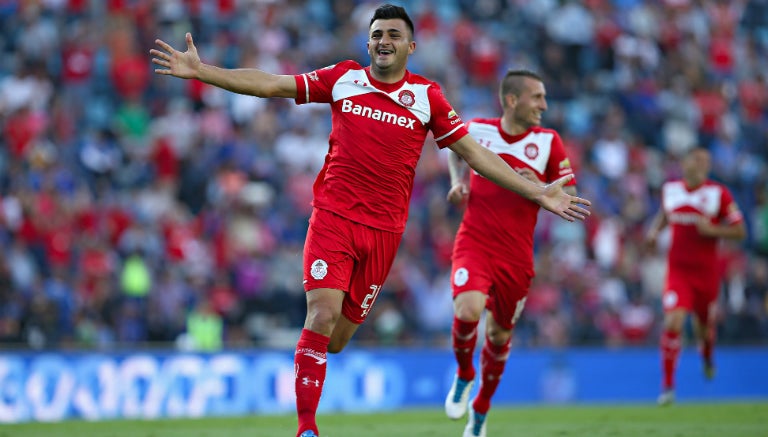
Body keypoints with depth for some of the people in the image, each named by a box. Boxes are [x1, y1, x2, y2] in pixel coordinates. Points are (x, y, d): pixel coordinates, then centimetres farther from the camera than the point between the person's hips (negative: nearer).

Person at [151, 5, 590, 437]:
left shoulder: (426, 96, 4)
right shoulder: (343, 79, 4)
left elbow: (472, 151, 7)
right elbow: (270, 84, 4)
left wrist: (537, 192, 3)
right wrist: (200, 71, -3)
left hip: (384, 229, 1)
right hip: (333, 217, -1)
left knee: (337, 337, 3)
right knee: (322, 314, -17)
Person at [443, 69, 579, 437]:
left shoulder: (548, 142, -3)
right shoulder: (477, 130, -2)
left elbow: (570, 201, -1)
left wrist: (540, 189, -19)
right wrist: (458, 182, 6)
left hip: (516, 255, 1)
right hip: (474, 244, -1)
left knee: (499, 334, 11)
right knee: (468, 310, -27)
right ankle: (464, 376, 5)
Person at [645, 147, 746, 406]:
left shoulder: (718, 193, -6)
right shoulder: (669, 189, 2)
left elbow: (740, 231, -4)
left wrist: (712, 229, -19)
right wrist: (654, 231, 5)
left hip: (706, 272, 0)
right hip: (677, 270, 0)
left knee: (704, 325, 14)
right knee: (673, 322, -17)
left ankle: (707, 356, 53)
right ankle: (667, 385, -8)